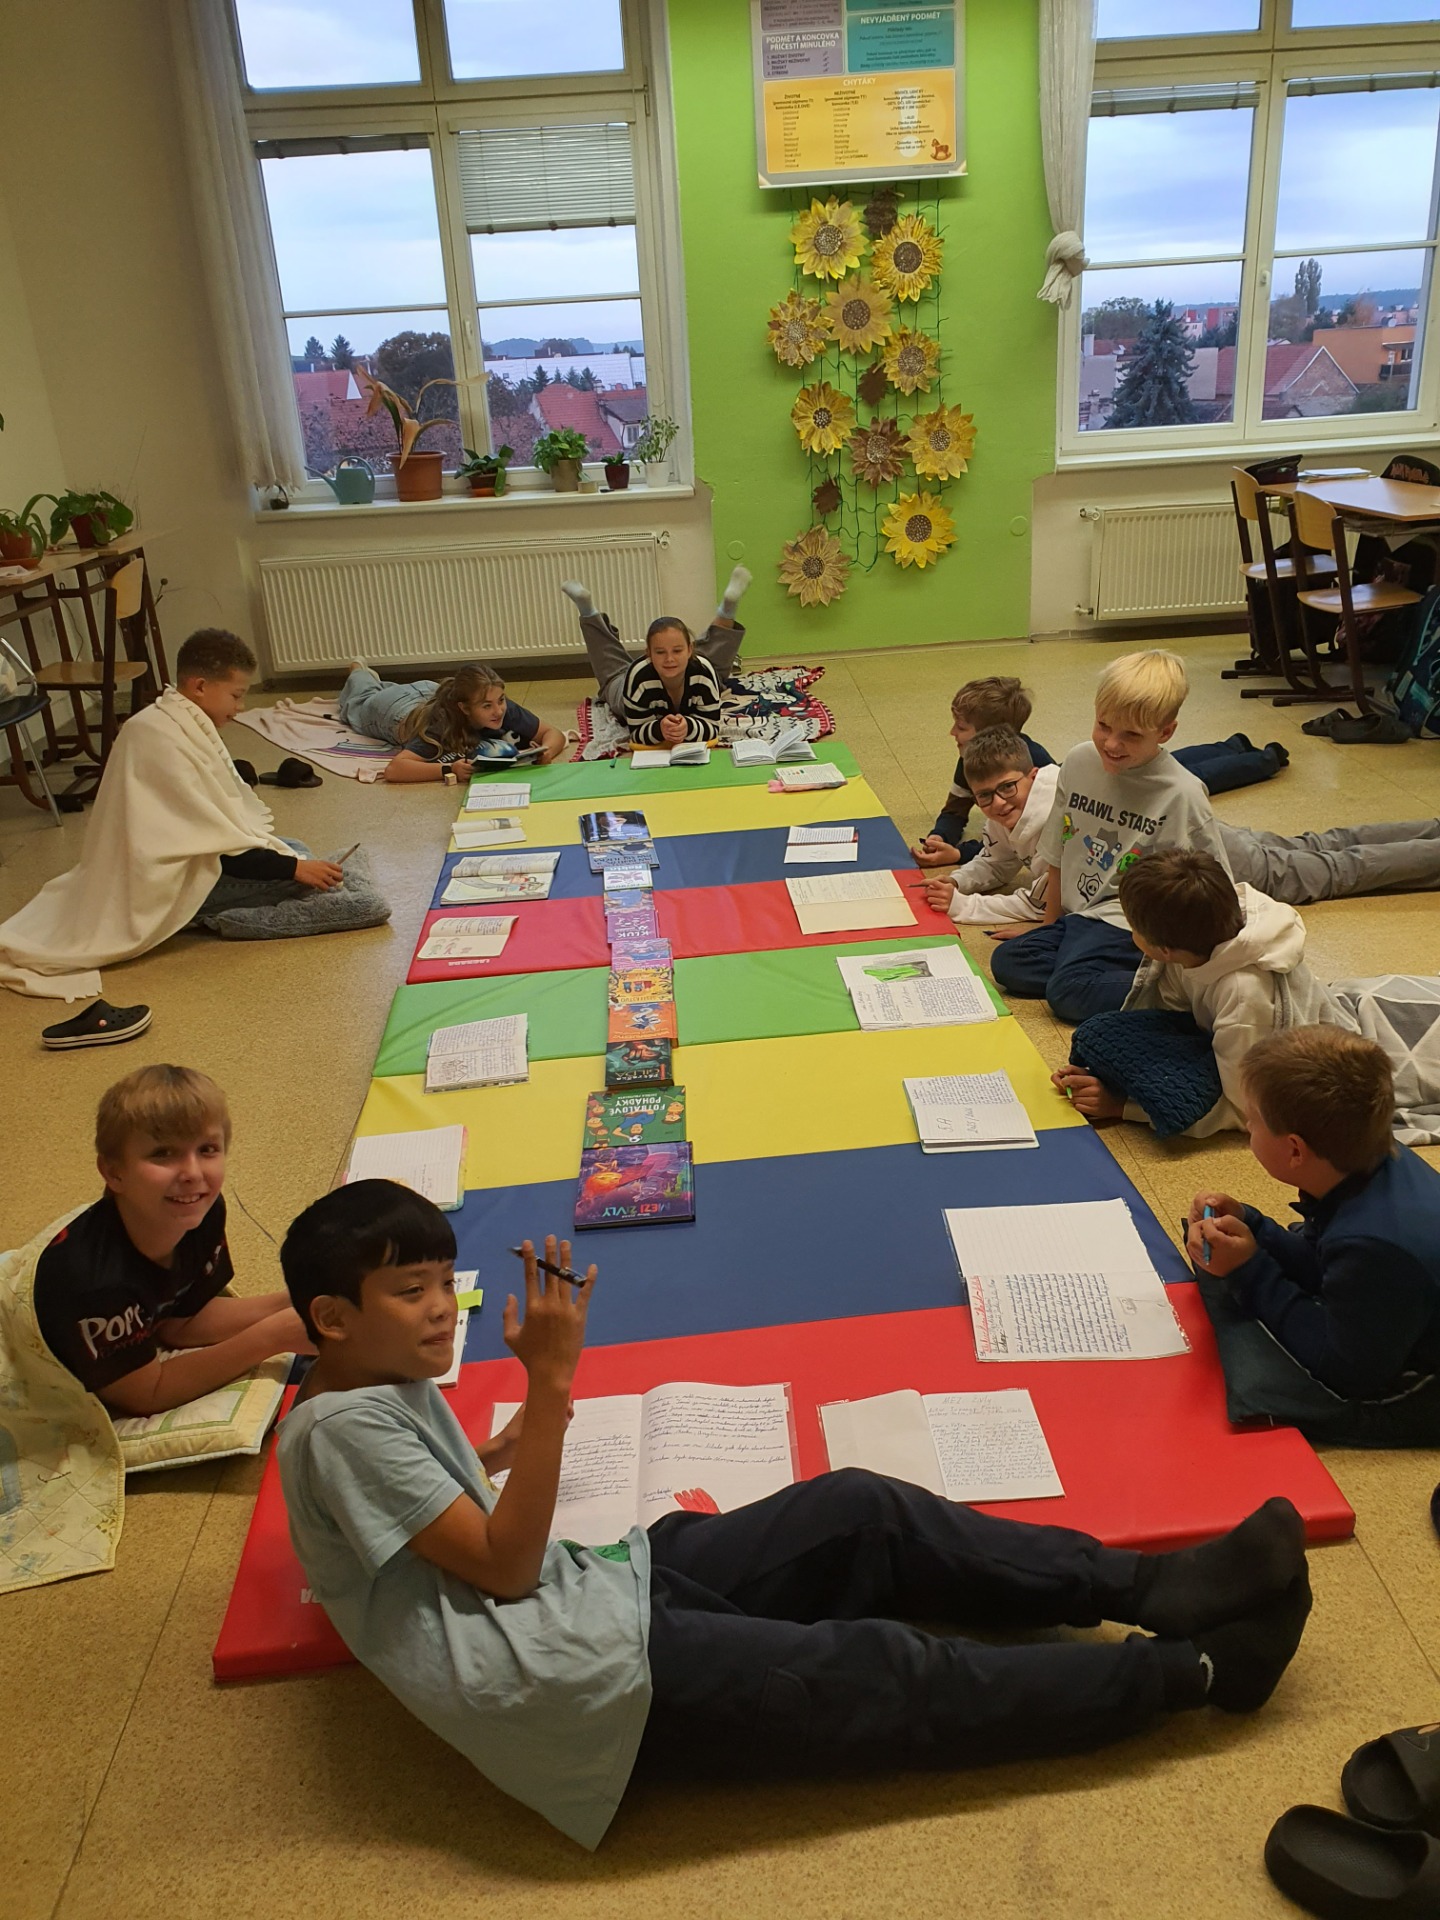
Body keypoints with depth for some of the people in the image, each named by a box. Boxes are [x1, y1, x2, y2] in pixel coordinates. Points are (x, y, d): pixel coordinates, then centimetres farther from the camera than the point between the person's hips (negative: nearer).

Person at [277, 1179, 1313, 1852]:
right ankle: (1193, 1667, -6)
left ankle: (1150, 1583, -3)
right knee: (886, 1672, -14)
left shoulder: (394, 1389, 18)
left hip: (594, 1583, 9)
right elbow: (504, 1566, -14)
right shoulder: (341, 1426, -11)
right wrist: (550, 1381, -20)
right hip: (568, 1674, -9)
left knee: (862, 1513, -4)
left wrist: (539, 1397, 13)